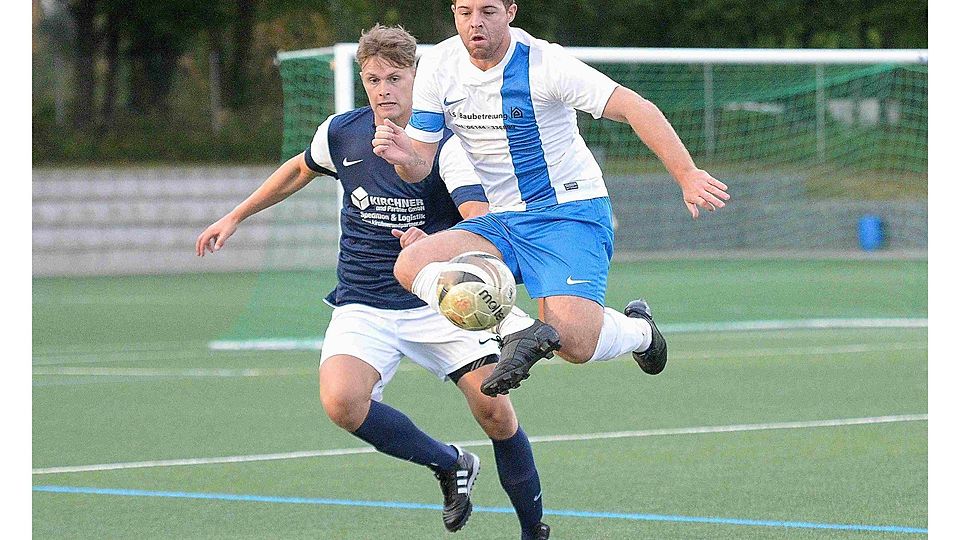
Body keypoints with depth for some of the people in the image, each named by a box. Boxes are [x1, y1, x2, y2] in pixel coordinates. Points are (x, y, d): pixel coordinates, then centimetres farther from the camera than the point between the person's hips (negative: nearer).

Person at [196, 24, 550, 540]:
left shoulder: (443, 144, -13)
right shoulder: (341, 132, -1)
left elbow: (482, 224, -28)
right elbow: (300, 169, 23)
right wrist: (235, 217, 27)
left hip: (436, 300, -2)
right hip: (363, 304, 2)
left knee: (494, 410, -18)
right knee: (341, 401, -26)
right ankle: (449, 464, -2)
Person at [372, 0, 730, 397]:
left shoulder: (544, 63, -17)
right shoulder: (437, 67, -2)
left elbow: (635, 108, -21)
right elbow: (420, 167, 3)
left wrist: (687, 176, -31)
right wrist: (404, 156, -23)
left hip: (571, 212, -5)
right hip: (501, 222, 6)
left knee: (574, 343, -22)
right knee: (411, 263, -19)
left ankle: (638, 329, 12)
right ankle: (519, 330, -26)